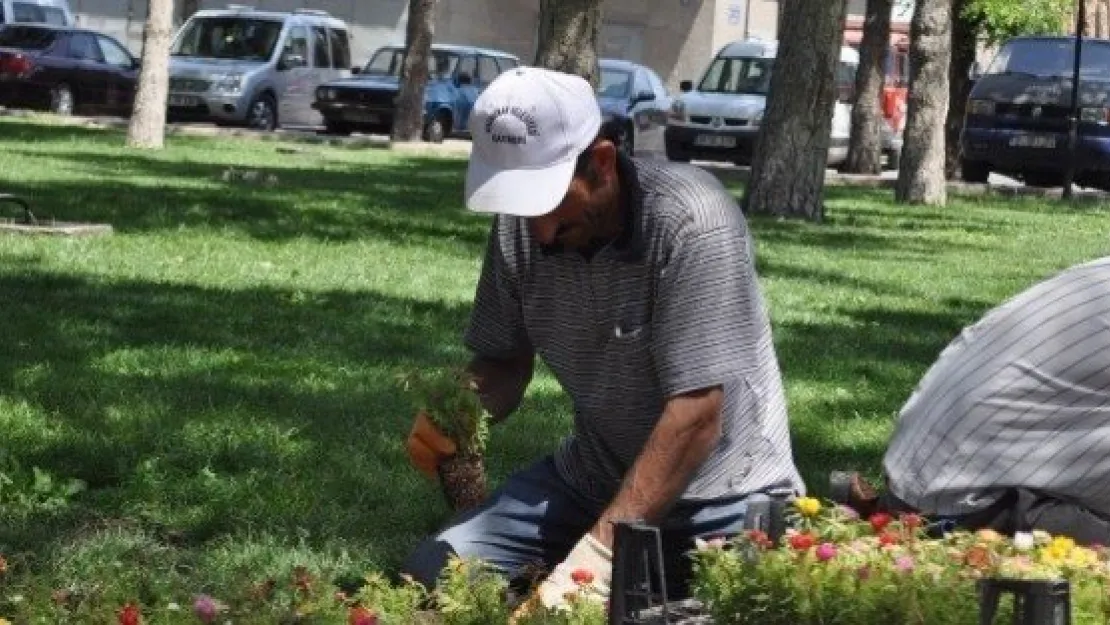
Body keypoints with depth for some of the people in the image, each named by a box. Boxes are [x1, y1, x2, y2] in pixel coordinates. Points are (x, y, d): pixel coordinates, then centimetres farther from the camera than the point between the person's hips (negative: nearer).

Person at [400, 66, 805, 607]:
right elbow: (503, 359, 6)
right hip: (595, 479, 5)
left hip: (719, 496, -5)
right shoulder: (521, 226, -8)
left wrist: (596, 555, -33)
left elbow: (695, 417, -28)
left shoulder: (691, 223, -25)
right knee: (435, 574, -7)